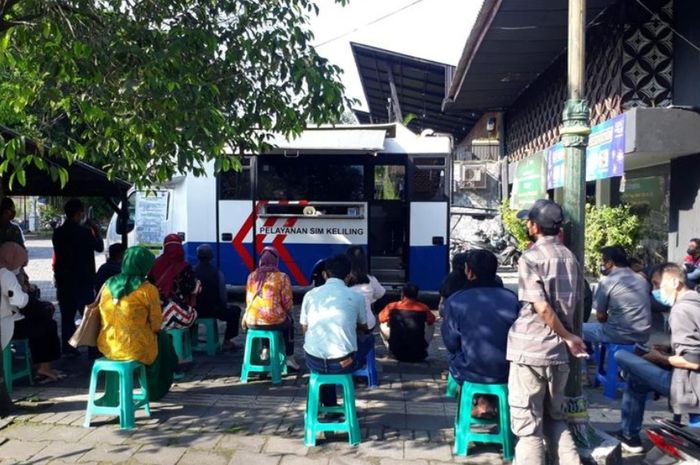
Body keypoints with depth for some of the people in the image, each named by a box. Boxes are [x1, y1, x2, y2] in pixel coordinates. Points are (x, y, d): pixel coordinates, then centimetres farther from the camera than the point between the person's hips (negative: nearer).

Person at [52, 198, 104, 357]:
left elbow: (58, 254, 14)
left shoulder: (58, 232, 4)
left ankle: (68, 348, 12)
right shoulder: (83, 232, -14)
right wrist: (96, 230, 7)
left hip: (63, 279, 5)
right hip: (82, 280, -5)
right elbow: (99, 247, -3)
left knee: (67, 314, 9)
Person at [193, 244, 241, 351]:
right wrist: (225, 305, 10)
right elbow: (223, 295, -11)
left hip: (195, 310, 3)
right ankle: (227, 341, 16)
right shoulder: (217, 272, -12)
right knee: (235, 310, 21)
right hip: (213, 309, -3)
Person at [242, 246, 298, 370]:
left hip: (252, 322, 3)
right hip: (274, 322, -3)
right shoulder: (282, 277, -6)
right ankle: (289, 358, 31)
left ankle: (265, 350, 34)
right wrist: (286, 312, 18)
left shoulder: (252, 276, 7)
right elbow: (287, 303, -4)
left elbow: (248, 300, 15)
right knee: (289, 322, 31)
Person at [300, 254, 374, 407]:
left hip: (314, 362, 2)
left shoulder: (310, 294, 4)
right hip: (344, 363, -2)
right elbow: (363, 328, 20)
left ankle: (330, 406, 40)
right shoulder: (356, 297, 2)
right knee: (369, 339, 27)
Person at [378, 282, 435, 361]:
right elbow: (432, 321, 11)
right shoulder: (423, 308, -11)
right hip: (418, 355, 1)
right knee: (431, 326, 22)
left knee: (383, 326, 19)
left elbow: (381, 319, 8)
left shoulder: (392, 307, -12)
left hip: (397, 353, 0)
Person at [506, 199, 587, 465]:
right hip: (558, 352, 6)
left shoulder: (530, 258, -11)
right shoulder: (570, 257, 9)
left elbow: (542, 308, -18)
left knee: (528, 426, 3)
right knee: (555, 419, 20)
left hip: (529, 350, -6)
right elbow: (573, 303, 13)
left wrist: (568, 338, -7)